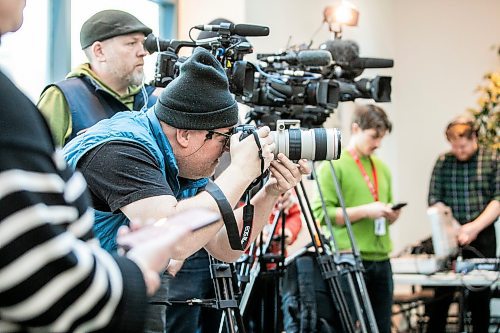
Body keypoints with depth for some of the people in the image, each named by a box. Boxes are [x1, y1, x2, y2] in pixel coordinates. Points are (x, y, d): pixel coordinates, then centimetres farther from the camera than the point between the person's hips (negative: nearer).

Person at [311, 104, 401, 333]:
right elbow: (322, 213, -13)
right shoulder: (333, 166, -4)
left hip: (381, 260, 6)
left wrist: (391, 215, 1)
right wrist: (365, 211, -18)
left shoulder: (382, 168, 17)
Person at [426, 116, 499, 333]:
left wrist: (474, 227, -17)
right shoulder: (443, 162, 4)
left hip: (482, 236, -1)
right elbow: (435, 200, 1)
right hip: (450, 235, 1)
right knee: (442, 294, -1)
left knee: (481, 295, 3)